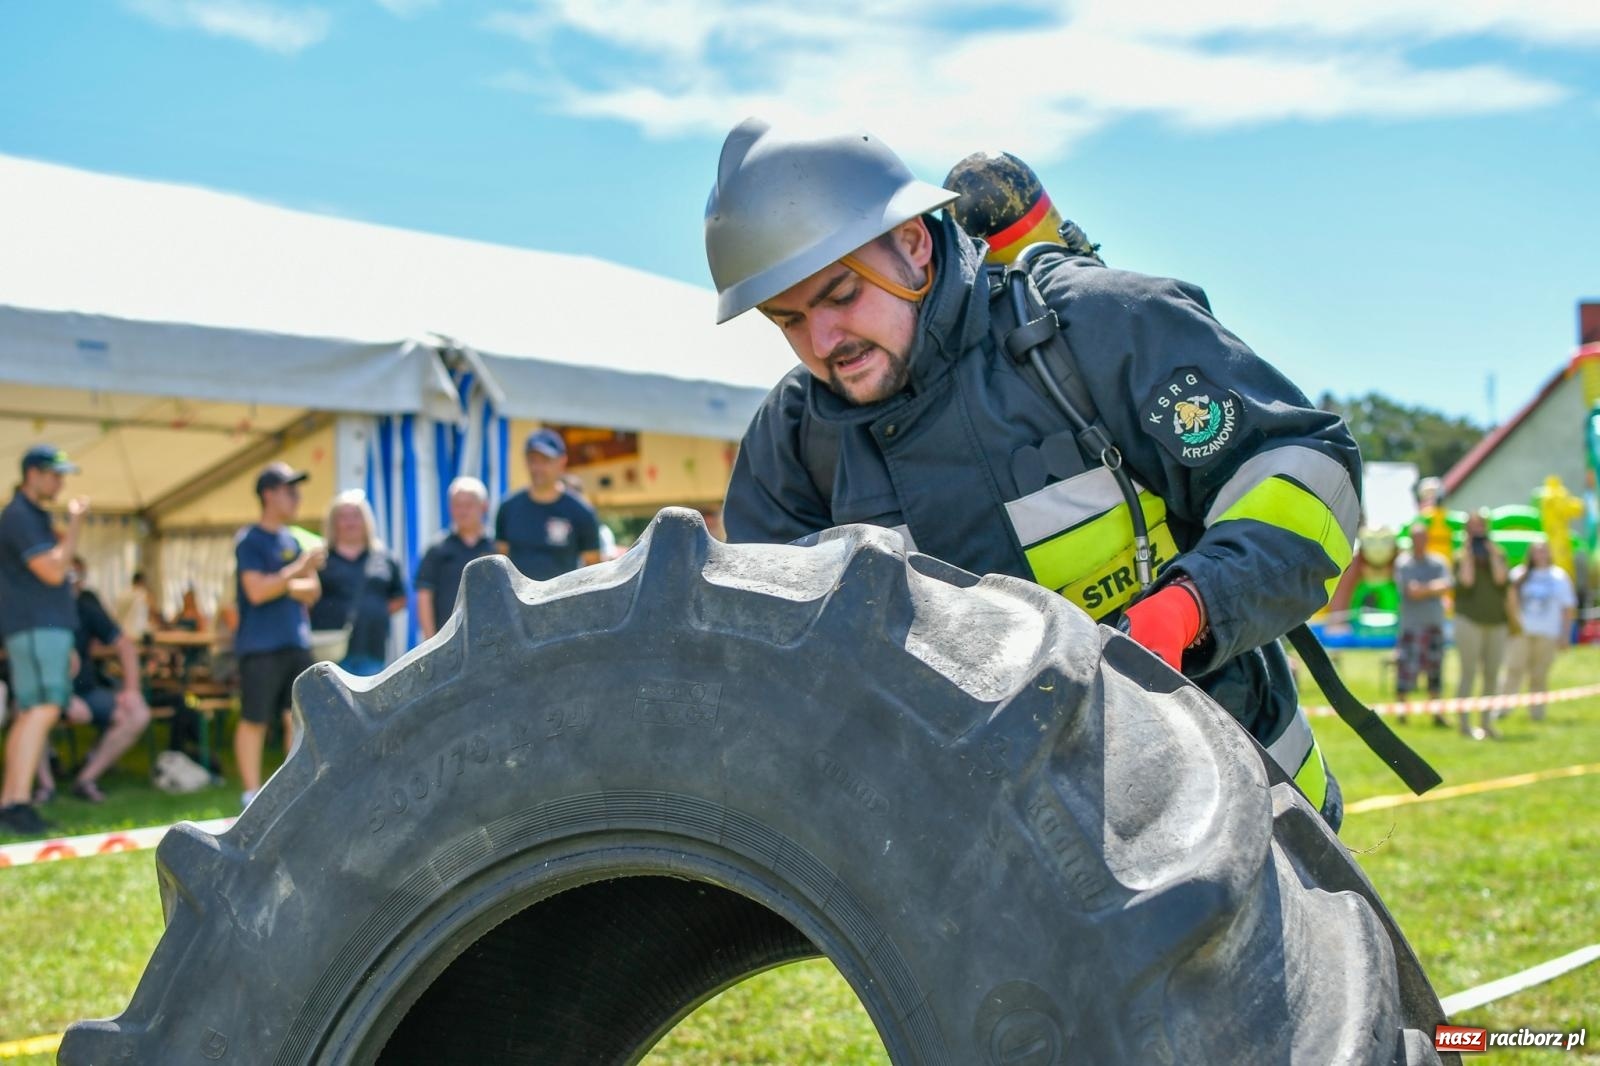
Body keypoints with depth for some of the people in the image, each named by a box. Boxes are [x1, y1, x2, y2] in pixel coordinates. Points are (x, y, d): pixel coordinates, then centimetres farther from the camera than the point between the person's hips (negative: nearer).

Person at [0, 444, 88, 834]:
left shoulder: (34, 516, 21)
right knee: (43, 710, -18)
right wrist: (75, 524, -12)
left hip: (46, 626, 10)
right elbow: (54, 571, -19)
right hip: (35, 627, -10)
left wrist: (65, 646, 26)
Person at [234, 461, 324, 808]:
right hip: (260, 646, -6)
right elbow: (257, 591, -17)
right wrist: (299, 570, -16)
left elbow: (312, 590, 10)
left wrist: (282, 585, -8)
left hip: (297, 643, 7)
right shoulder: (249, 541, -6)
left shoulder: (294, 541, 14)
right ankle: (253, 797, 5)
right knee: (254, 720, -1)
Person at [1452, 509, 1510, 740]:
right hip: (1469, 619, -3)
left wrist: (1492, 553, -6)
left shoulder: (1499, 554, 10)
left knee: (1492, 674, 5)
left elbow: (1501, 579, -7)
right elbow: (1466, 582, -13)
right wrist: (1469, 555, -8)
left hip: (1496, 622, 3)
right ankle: (1465, 723, -3)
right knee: (1469, 673, -6)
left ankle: (1487, 723, 13)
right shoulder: (1461, 557, 3)